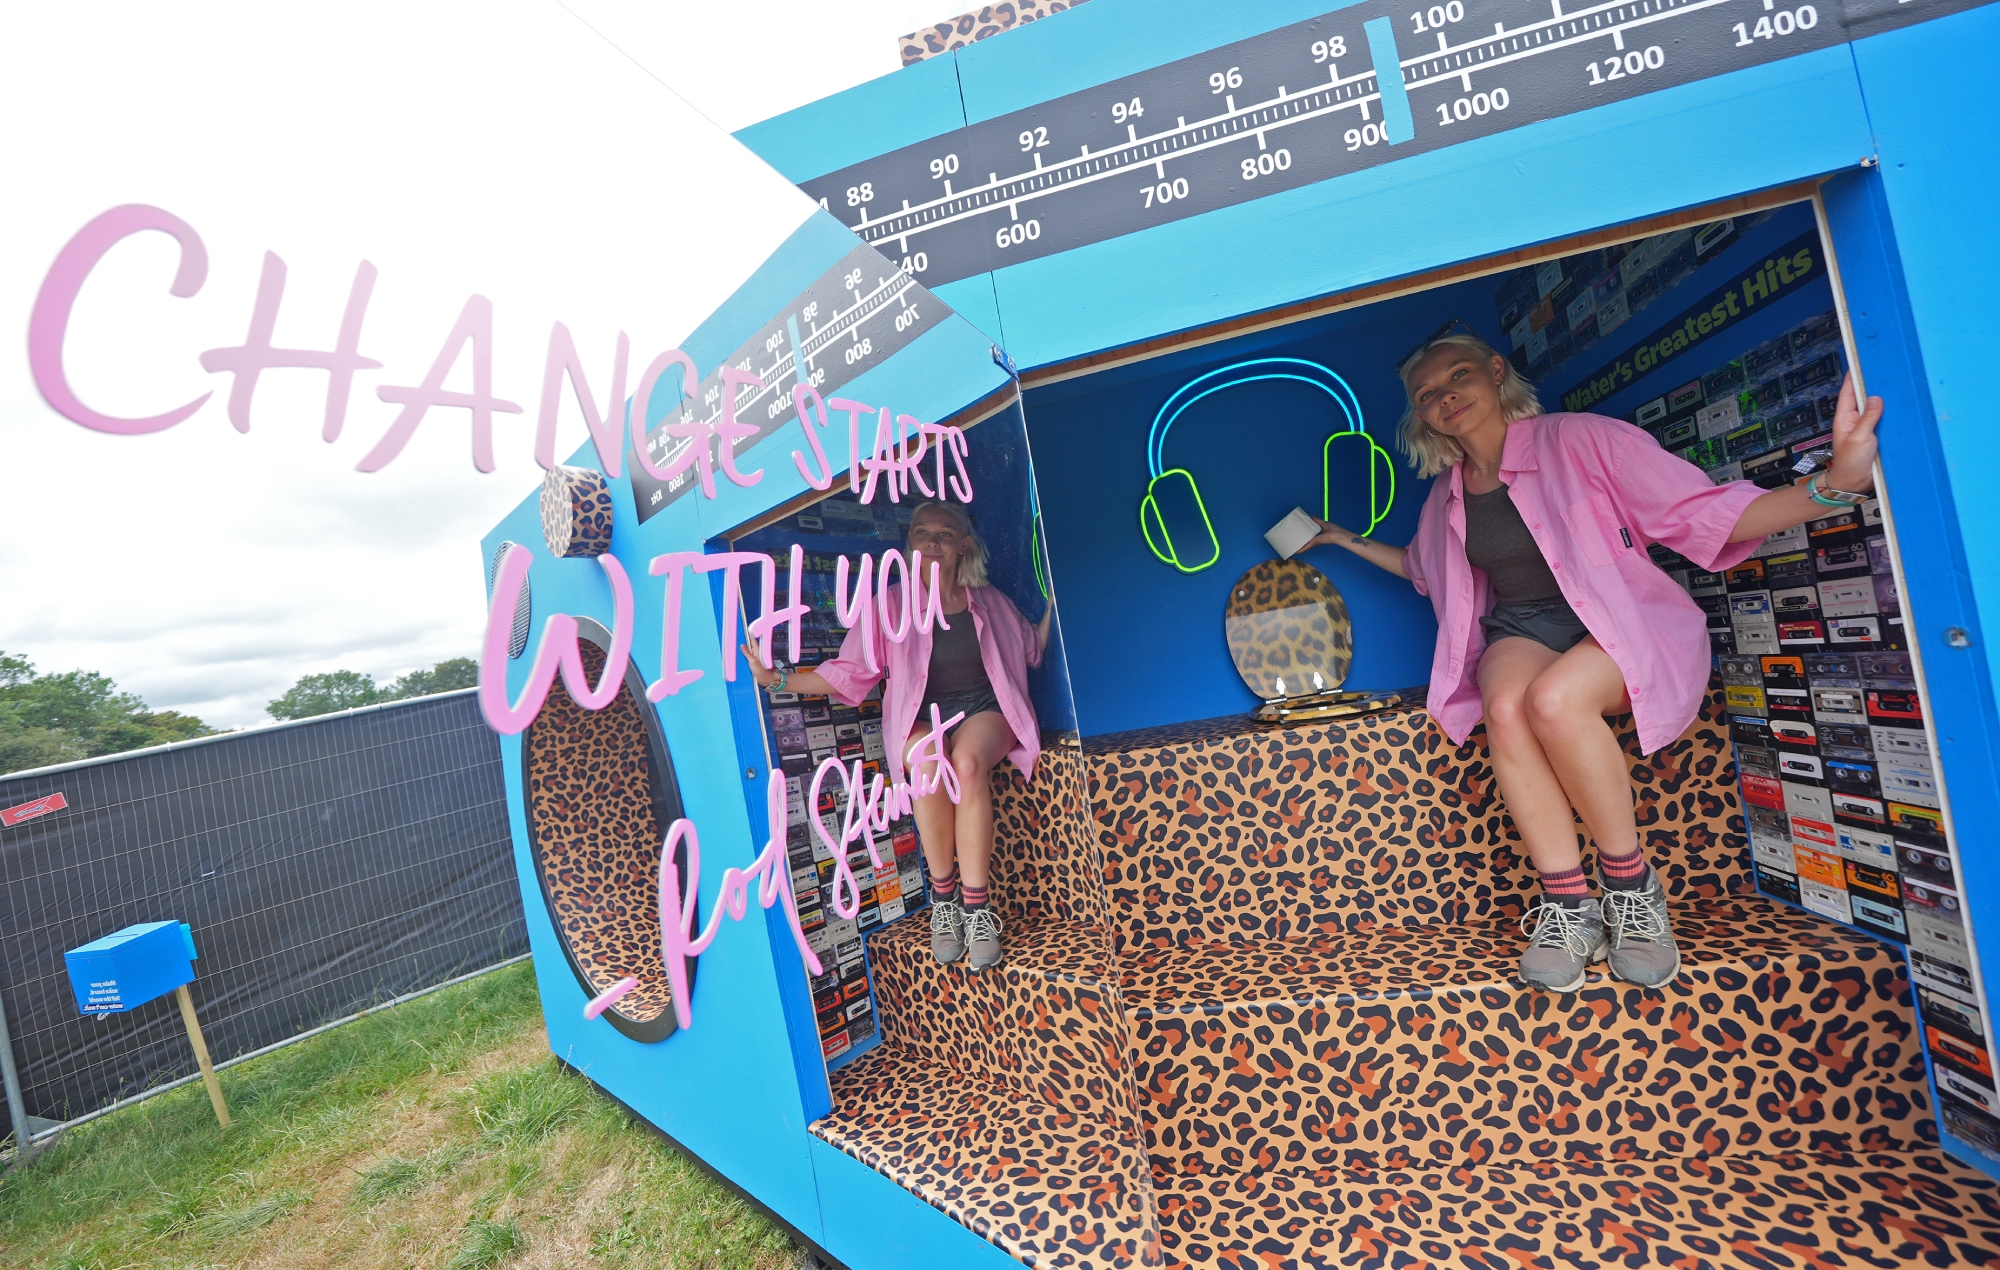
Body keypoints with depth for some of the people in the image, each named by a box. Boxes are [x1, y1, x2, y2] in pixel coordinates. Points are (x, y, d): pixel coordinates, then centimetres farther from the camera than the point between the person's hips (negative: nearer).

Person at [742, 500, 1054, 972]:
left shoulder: (989, 601, 11)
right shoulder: (889, 606, 5)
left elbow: (1033, 650, 24)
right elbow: (847, 673, 3)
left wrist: (1053, 601, 13)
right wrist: (777, 678, -7)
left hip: (984, 709, 1)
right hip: (919, 718, 0)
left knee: (967, 762, -36)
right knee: (930, 763, -37)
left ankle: (977, 904, -27)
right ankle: (943, 897, -18)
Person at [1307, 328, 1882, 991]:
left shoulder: (1580, 440, -5)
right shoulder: (1446, 498, 11)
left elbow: (1705, 514, -12)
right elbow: (1419, 567, 32)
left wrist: (1831, 485, -28)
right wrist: (1345, 539, 30)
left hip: (1624, 622, -3)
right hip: (1518, 631, 4)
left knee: (1553, 699, -37)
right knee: (1507, 708, -33)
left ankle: (1631, 886, -15)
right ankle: (1569, 908, -24)